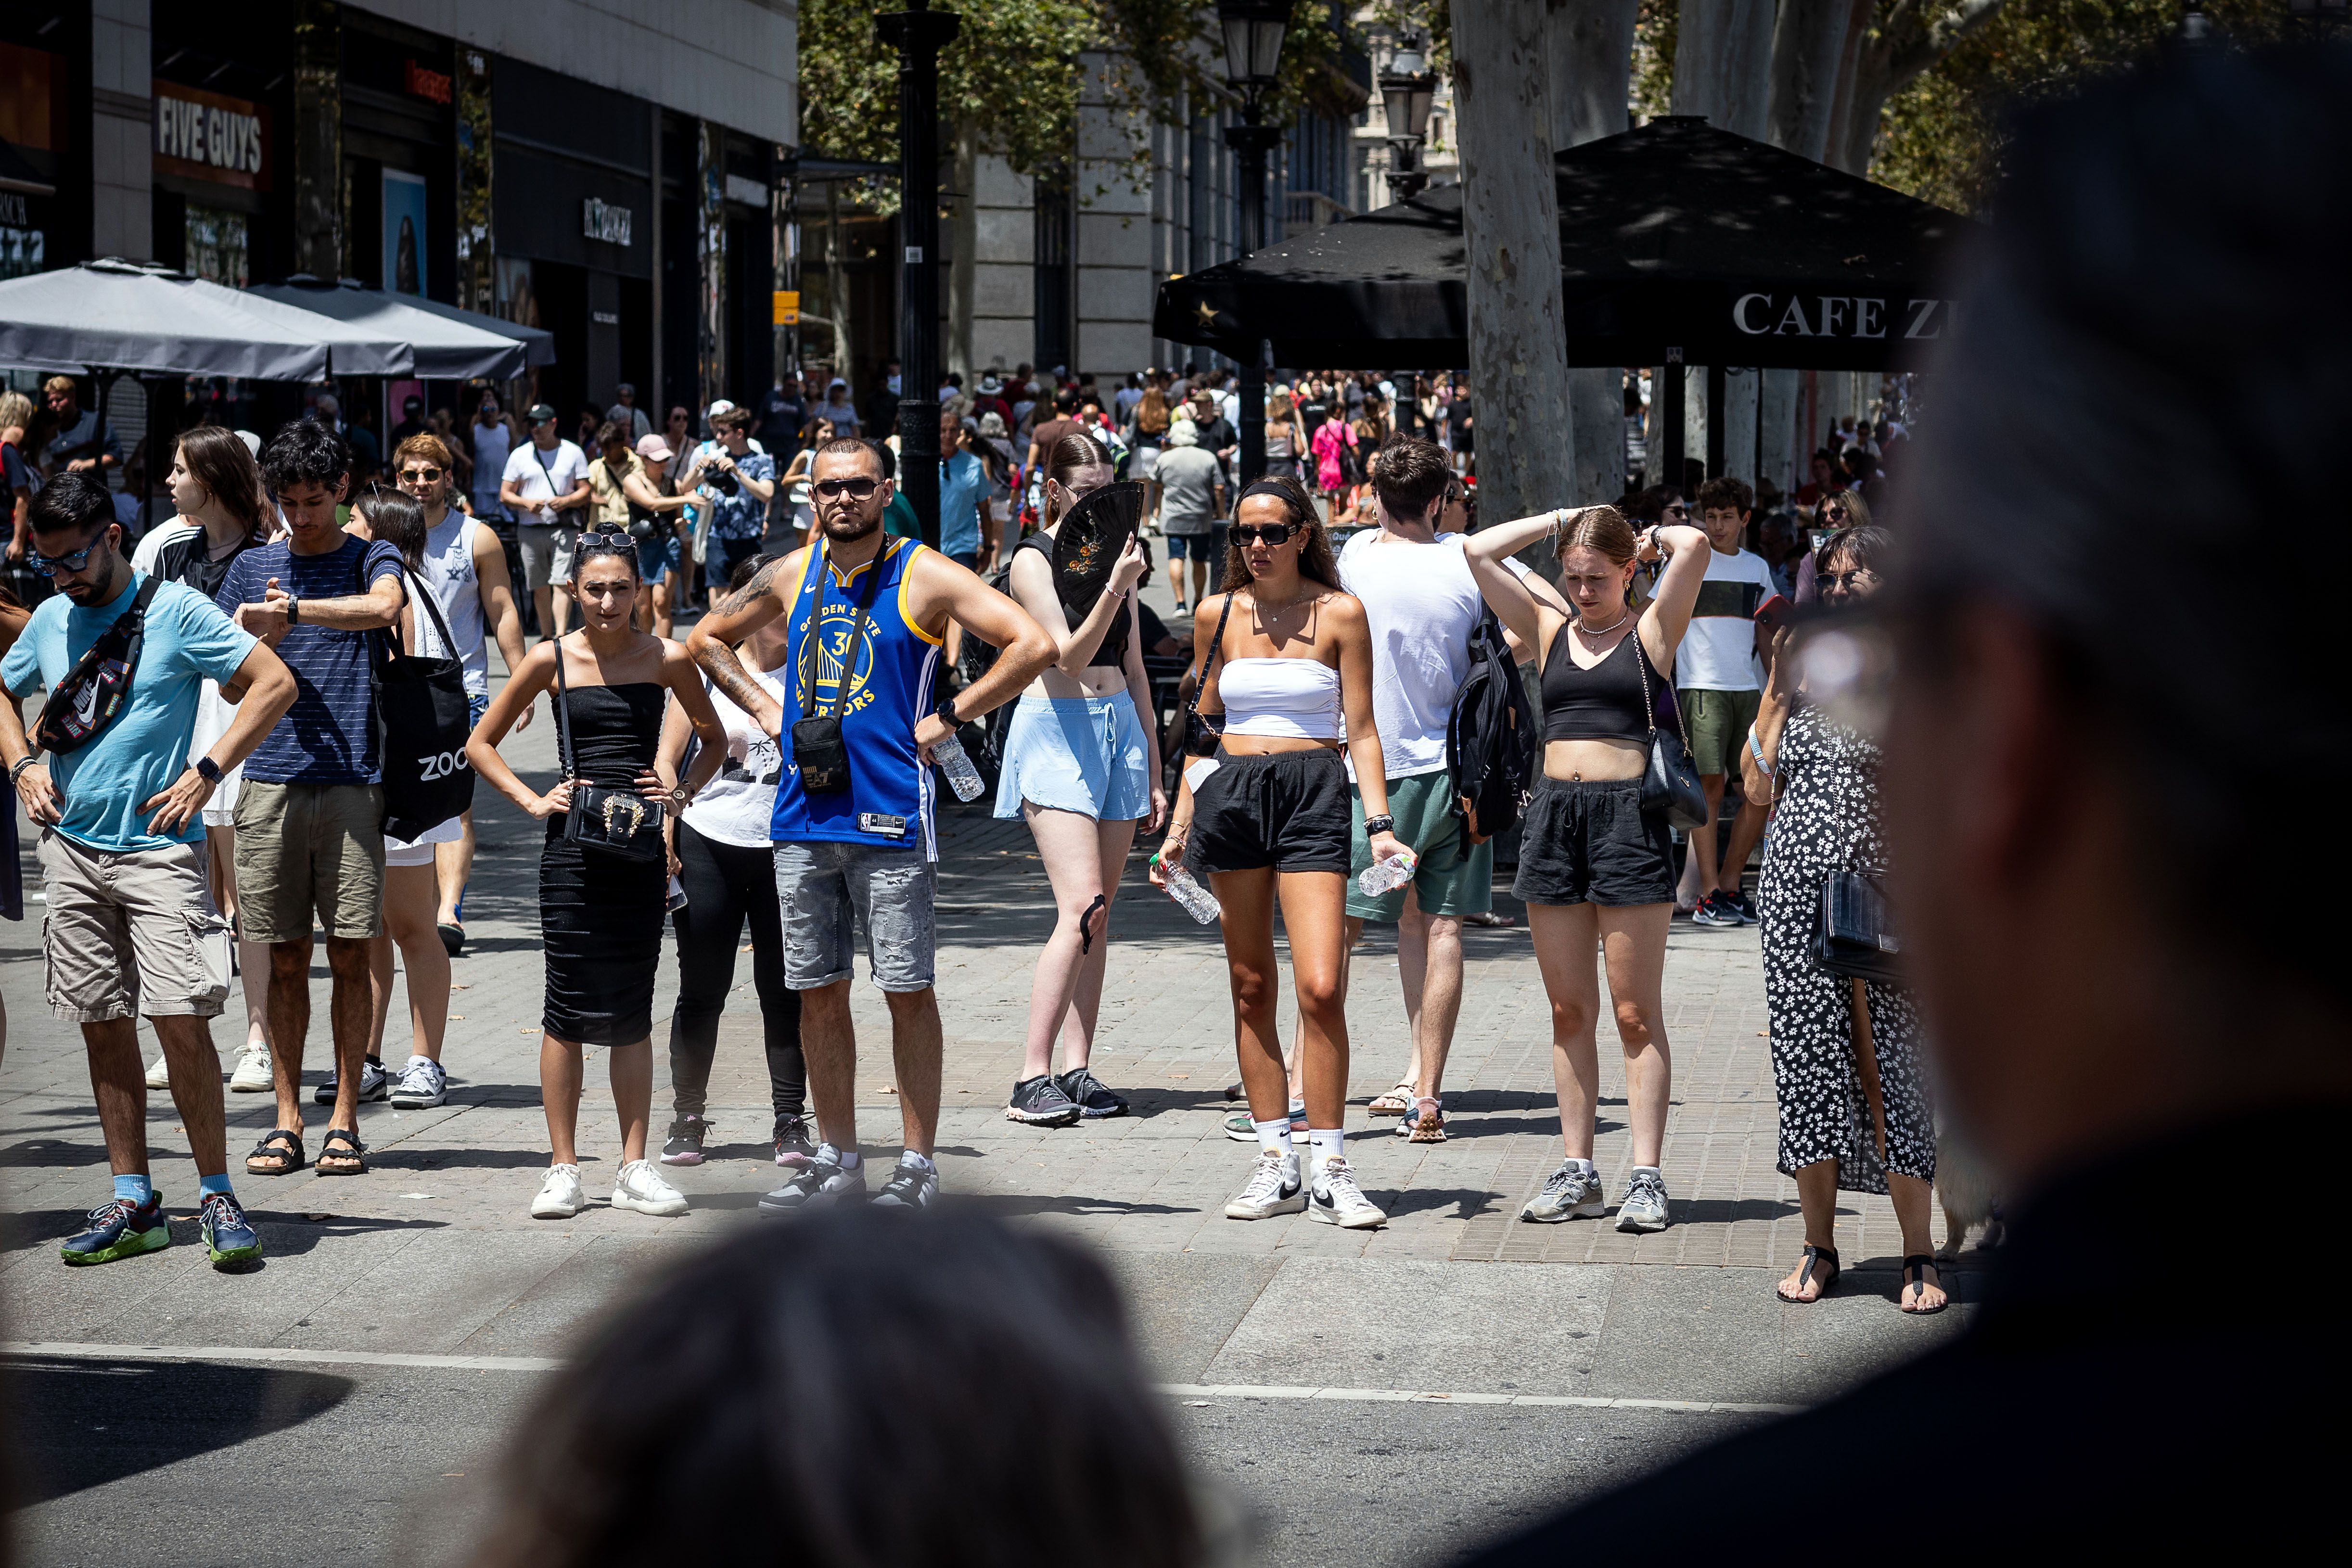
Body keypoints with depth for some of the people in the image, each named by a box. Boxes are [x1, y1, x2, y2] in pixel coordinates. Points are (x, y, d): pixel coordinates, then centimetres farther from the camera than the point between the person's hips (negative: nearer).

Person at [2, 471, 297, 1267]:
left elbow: (275, 683, -8)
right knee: (104, 1025, 7)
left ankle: (216, 1194, -2)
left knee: (180, 1017, -12)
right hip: (71, 850, 5)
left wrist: (206, 773, -12)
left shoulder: (176, 611, -6)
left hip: (156, 847, -5)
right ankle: (133, 1203, 13)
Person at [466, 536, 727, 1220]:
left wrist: (683, 794, 1)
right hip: (572, 849, -1)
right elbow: (480, 742, 9)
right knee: (568, 1006, 0)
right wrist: (532, 801, -2)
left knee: (631, 1010, 5)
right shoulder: (552, 659, 0)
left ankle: (634, 1167, 11)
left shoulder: (666, 659, 2)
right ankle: (563, 1169, 6)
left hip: (640, 849, 1)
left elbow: (714, 739, 16)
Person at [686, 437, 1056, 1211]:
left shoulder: (924, 577, -5)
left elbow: (1034, 645, -12)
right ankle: (837, 1157, 18)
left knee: (907, 990, -2)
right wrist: (764, 708, 11)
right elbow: (707, 638, 25)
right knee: (817, 992, 8)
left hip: (889, 815, -5)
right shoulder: (791, 575, 10)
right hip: (803, 816, 5)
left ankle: (917, 1162, 5)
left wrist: (948, 717, -11)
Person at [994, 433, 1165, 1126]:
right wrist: (1115, 587, -27)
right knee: (1080, 907, -17)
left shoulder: (1113, 552, 14)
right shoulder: (1033, 560, -6)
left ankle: (1077, 1070, 5)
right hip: (1055, 729, -7)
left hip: (1120, 727, 7)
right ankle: (1031, 1080, -16)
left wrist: (1153, 769, 19)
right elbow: (1069, 656, -16)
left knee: (1099, 912, 3)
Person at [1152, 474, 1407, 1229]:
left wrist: (1381, 824, -8)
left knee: (1321, 988, -14)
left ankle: (1330, 1171, -6)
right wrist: (1179, 828, 14)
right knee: (1251, 988, 6)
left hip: (1313, 797, -3)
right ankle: (1276, 1164, 13)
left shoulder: (1340, 613, 1)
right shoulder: (1217, 615, 10)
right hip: (1231, 793, 3)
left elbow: (1360, 729, 2)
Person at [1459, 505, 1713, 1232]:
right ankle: (1577, 1173, 13)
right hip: (1555, 816, 5)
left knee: (1635, 1013, -3)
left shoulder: (1651, 631, 1)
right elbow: (1478, 551, 9)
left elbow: (1694, 545, -13)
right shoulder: (1549, 631, 13)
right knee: (1569, 1011, 8)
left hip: (1629, 817, -5)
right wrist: (1561, 520, 11)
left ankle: (1646, 1178, -1)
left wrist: (1650, 537, 7)